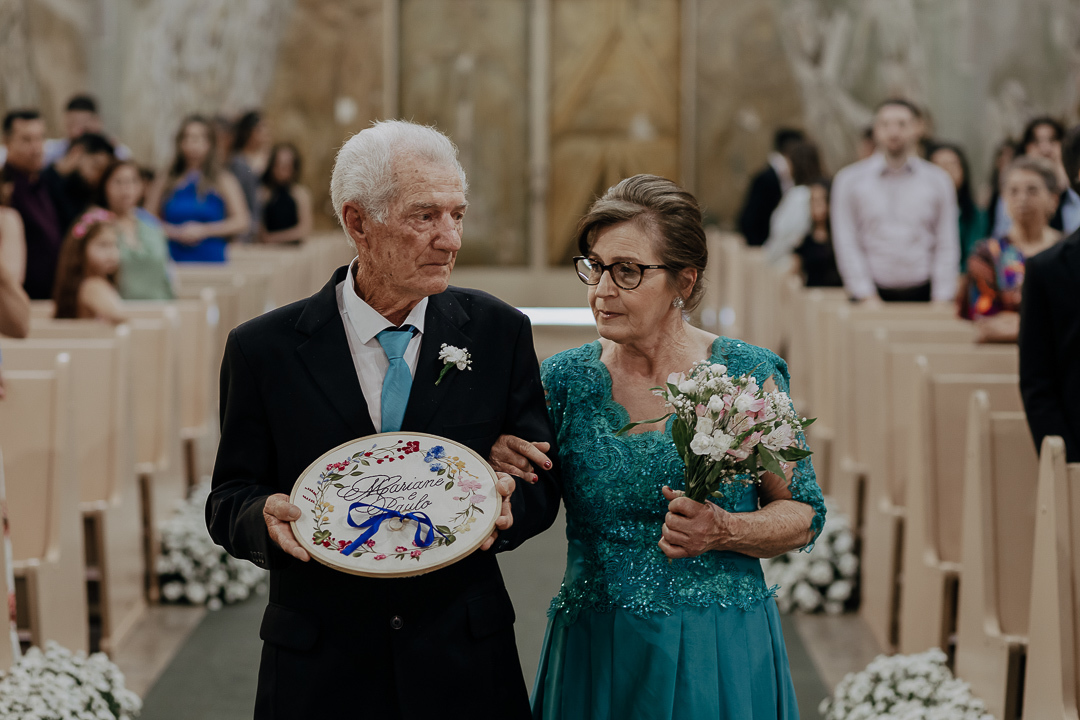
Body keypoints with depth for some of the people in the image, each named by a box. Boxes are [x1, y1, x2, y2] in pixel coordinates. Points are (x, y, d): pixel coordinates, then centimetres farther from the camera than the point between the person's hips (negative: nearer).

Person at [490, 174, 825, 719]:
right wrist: (496, 466, -15)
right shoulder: (564, 380, 0)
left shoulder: (748, 375, -5)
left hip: (720, 652, -2)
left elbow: (804, 515, 1)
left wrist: (725, 531, -17)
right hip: (593, 654, 2)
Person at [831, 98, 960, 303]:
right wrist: (867, 296, -7)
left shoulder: (938, 180, 8)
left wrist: (941, 300, -4)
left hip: (923, 294, 1)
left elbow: (947, 246, 5)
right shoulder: (849, 180, 5)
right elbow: (846, 243, 0)